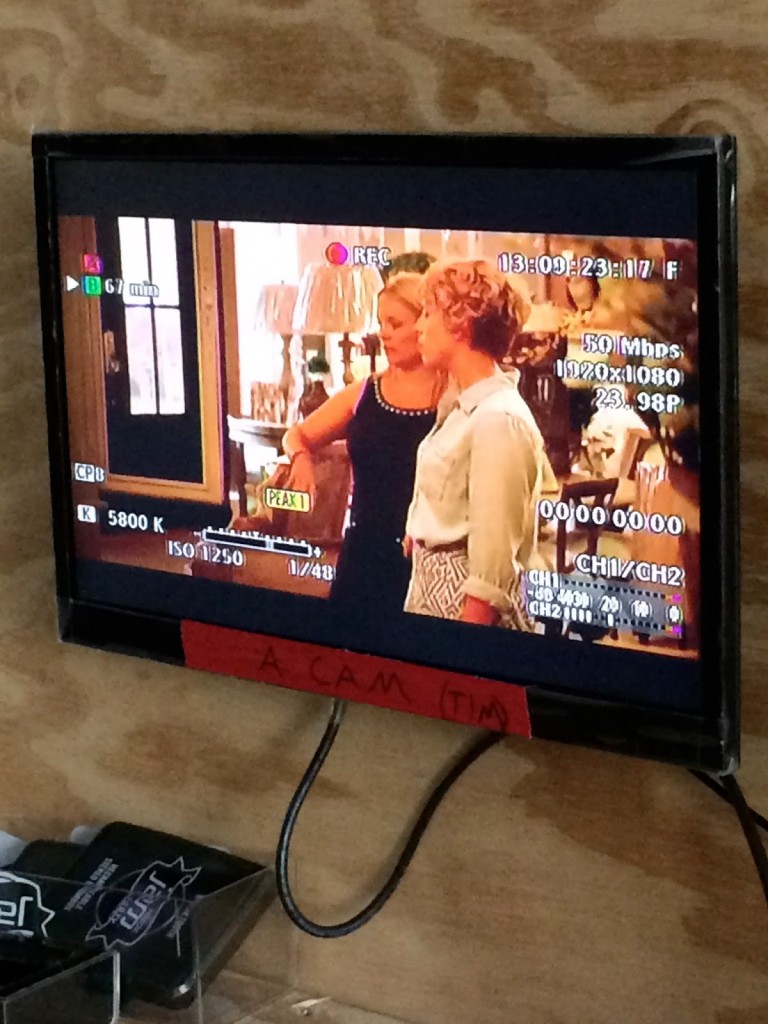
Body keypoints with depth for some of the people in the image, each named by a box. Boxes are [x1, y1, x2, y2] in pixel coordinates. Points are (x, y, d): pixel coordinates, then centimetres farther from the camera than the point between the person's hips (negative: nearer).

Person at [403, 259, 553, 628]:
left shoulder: (497, 419, -20)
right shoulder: (467, 406, 9)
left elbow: (494, 552, -22)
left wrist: (472, 624, -22)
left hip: (462, 596, -9)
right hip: (434, 585, 9)